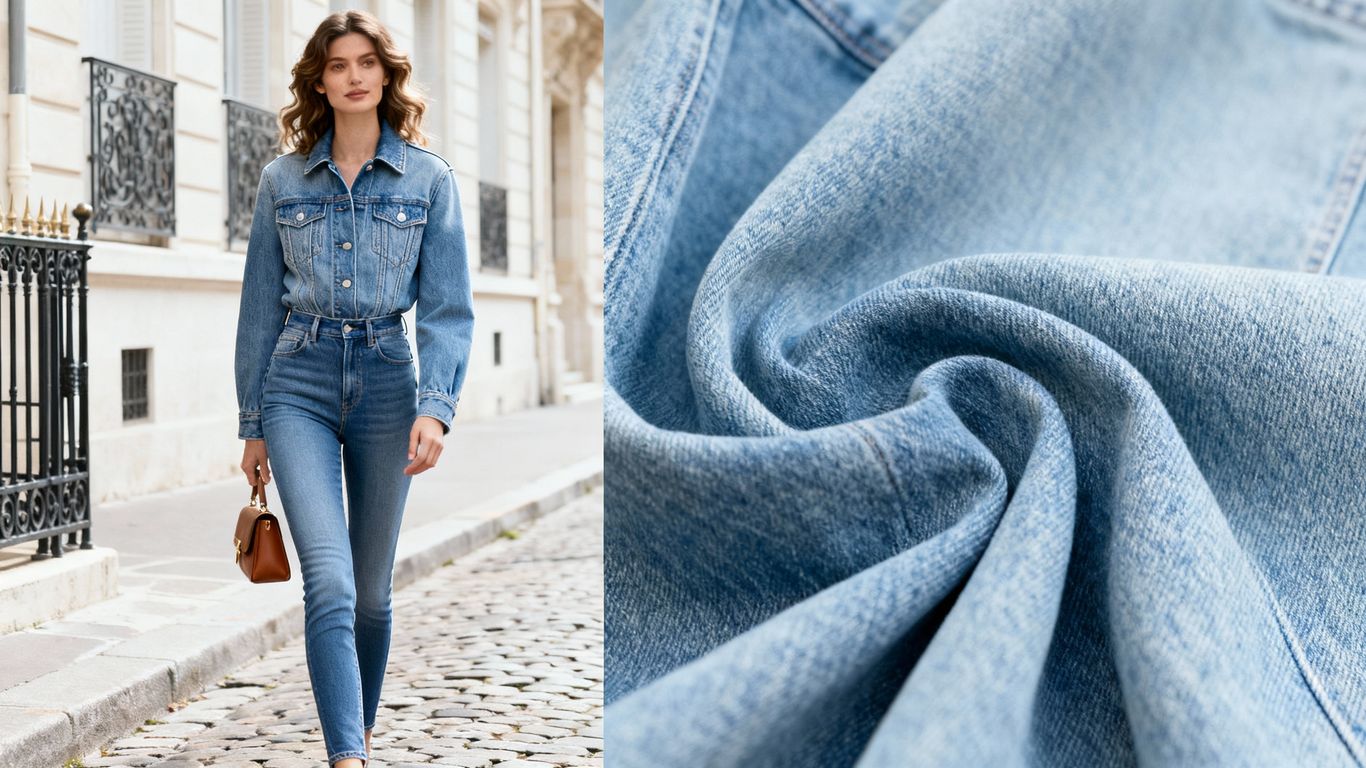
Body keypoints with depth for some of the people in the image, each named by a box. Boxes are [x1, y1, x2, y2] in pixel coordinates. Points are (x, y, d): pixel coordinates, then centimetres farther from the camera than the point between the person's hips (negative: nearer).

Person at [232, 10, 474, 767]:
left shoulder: (429, 178, 2)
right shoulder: (282, 180, 5)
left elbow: (448, 307, -3)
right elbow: (260, 306, 9)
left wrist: (435, 407, -16)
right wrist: (252, 424, 9)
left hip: (386, 383, 1)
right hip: (300, 384, 0)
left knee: (372, 588, 11)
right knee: (330, 584, -15)